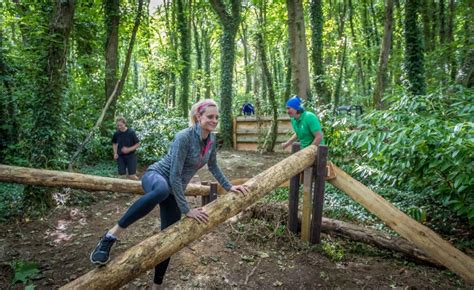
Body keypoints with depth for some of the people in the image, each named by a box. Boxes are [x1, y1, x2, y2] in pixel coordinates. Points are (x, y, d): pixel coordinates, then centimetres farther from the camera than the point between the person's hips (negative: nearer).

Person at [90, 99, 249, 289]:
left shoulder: (211, 139, -1)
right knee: (162, 190, -45)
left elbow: (213, 167, 16)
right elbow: (174, 175, -26)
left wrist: (229, 187, 14)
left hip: (174, 190, 7)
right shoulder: (184, 137, -24)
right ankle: (111, 235, -32)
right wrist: (186, 210, -25)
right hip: (156, 176, -7)